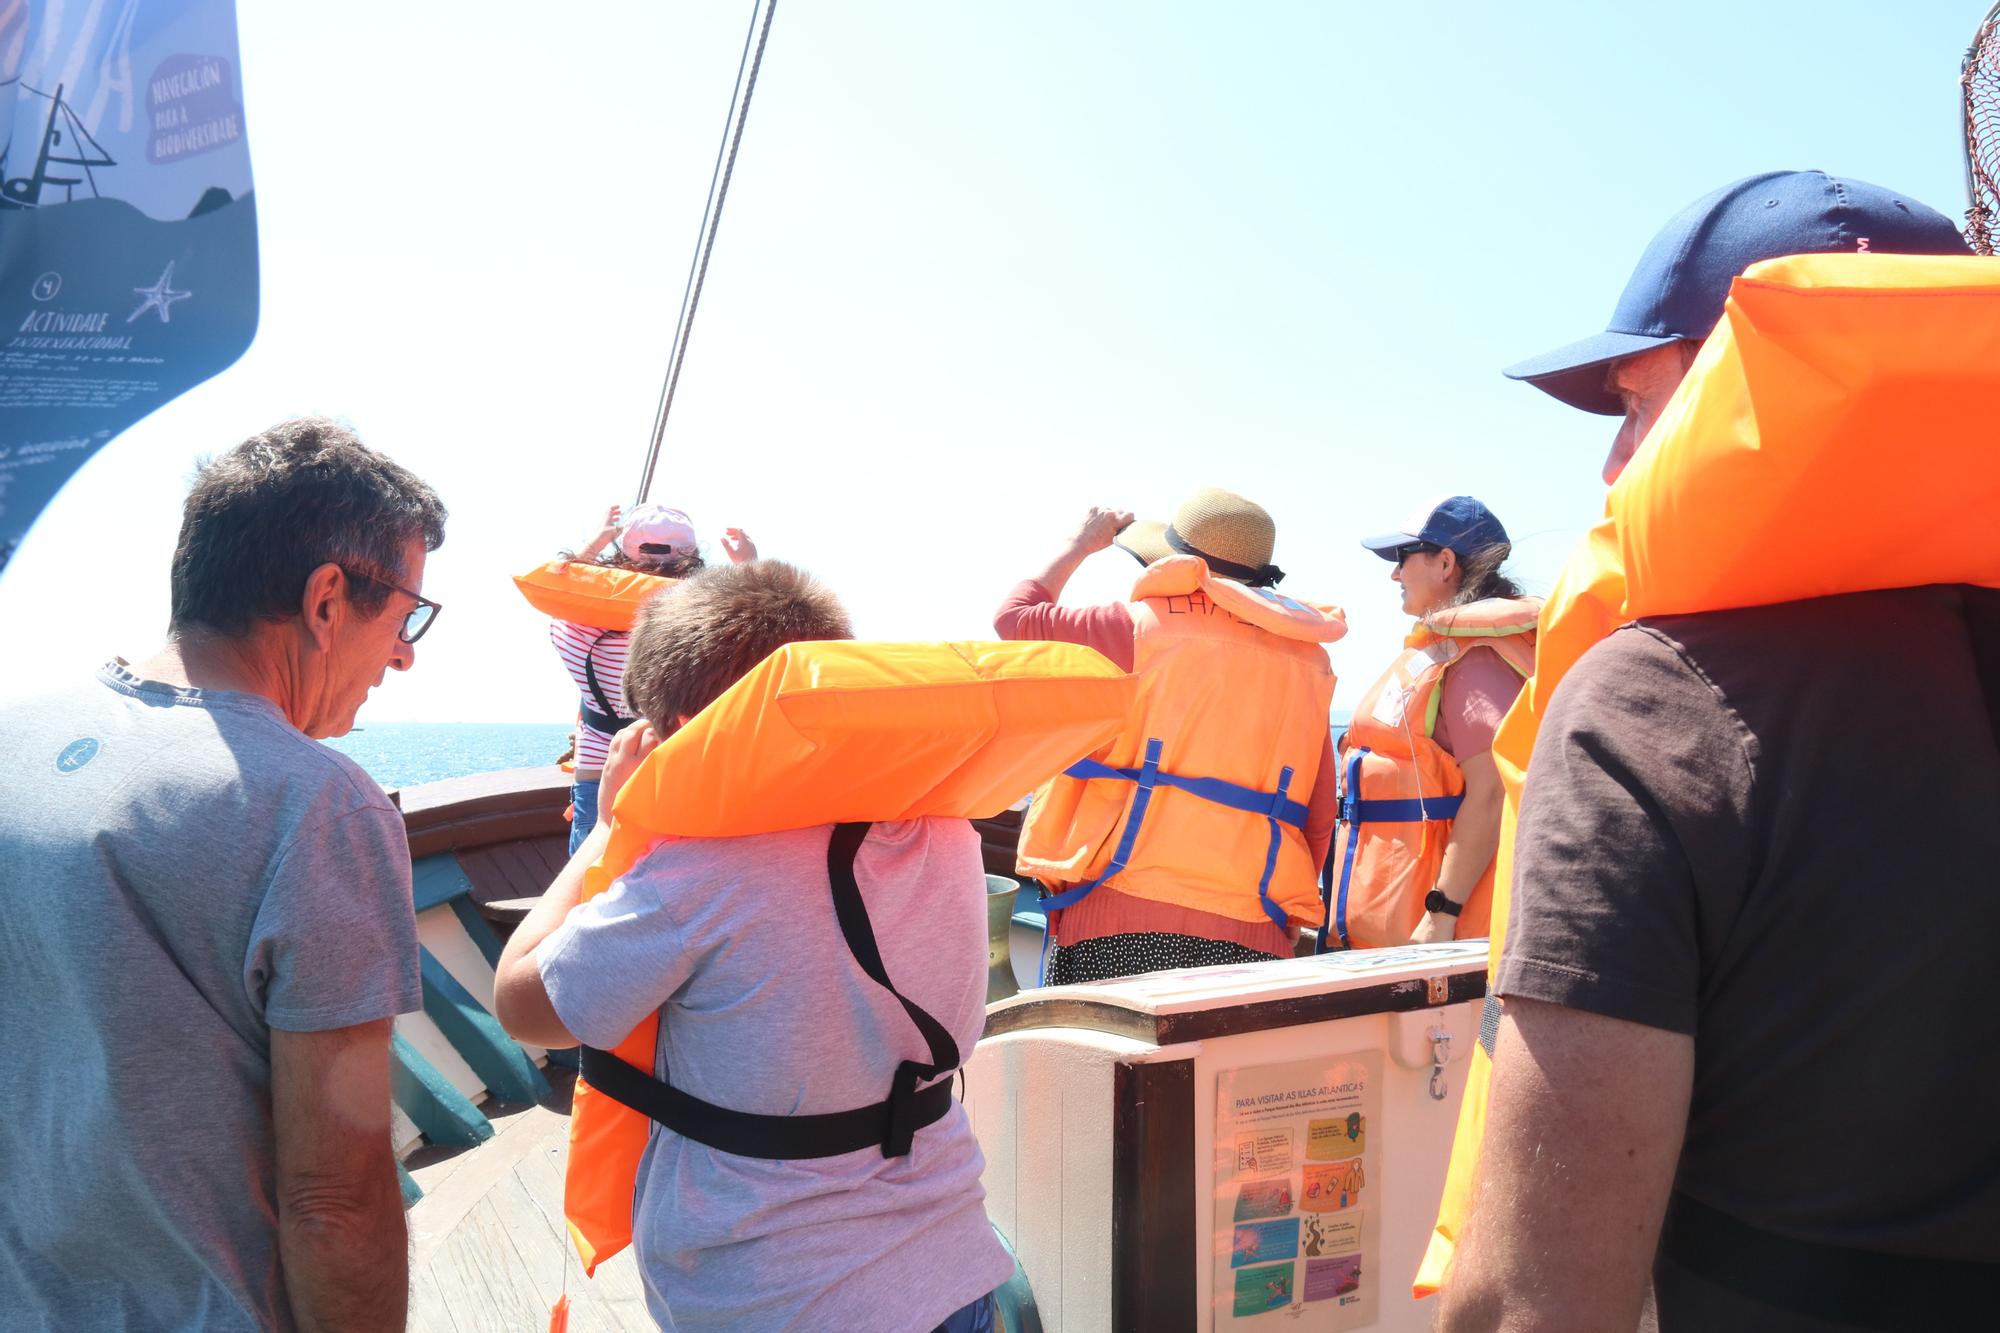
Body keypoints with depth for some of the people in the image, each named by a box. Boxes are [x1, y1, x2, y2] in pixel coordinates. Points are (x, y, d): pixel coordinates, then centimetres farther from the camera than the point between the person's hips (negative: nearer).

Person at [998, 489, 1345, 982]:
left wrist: (1080, 546, 27)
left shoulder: (1146, 625, -1)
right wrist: (1284, 903, 23)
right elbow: (1319, 815, 13)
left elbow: (1014, 617, 14)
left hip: (1123, 914, -4)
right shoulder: (1308, 662, 12)